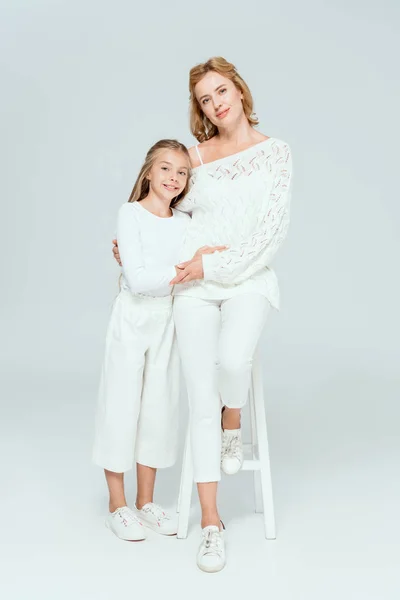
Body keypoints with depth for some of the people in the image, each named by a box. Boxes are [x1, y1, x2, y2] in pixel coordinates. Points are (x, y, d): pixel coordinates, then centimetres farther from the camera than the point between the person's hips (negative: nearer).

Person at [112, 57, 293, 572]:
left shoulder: (275, 150, 3)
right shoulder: (196, 155, 11)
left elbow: (273, 229, -6)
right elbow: (173, 208, 27)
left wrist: (212, 266, -11)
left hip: (248, 280, -2)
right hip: (193, 284, 2)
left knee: (232, 358, -33)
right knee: (201, 399, -5)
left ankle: (233, 427, 4)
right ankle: (211, 523, 5)